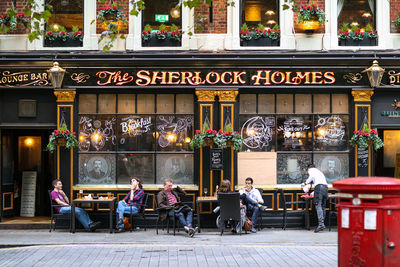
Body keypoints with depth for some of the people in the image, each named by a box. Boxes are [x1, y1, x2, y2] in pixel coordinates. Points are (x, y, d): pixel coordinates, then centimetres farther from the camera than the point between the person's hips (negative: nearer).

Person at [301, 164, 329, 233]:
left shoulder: (311, 170, 17)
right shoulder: (319, 171, 37)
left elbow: (312, 176, -4)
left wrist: (305, 183, 9)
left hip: (319, 186, -7)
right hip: (326, 187, 7)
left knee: (318, 206, -14)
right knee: (323, 207, 8)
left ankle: (321, 224, -27)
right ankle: (322, 223, 3)